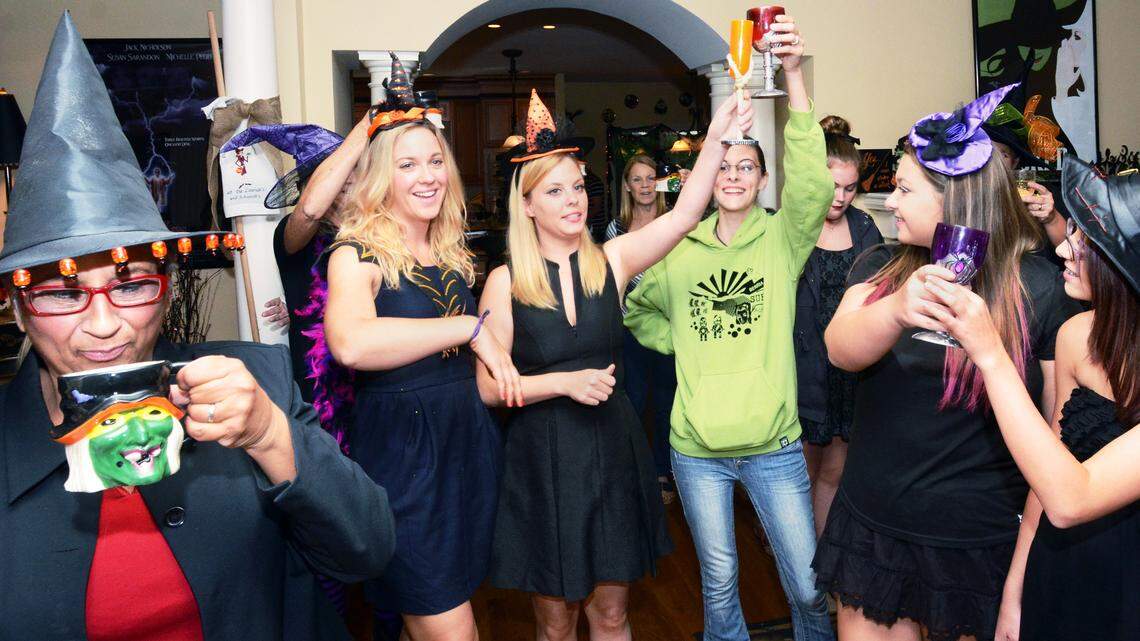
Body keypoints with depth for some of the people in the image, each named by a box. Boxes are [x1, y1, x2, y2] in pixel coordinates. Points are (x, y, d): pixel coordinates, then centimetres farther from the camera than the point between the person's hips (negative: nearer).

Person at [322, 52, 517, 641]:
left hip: (466, 440, 7)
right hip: (400, 451, -6)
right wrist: (470, 328, -26)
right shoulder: (359, 252, -10)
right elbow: (351, 343, -33)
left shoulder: (451, 253, 11)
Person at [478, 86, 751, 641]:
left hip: (613, 449, 2)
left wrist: (717, 137, -23)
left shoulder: (610, 261, 0)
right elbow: (490, 387, -6)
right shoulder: (505, 282, -6)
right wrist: (565, 382, -16)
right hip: (542, 456, -2)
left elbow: (683, 215, -13)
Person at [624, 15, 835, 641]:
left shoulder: (783, 237, -3)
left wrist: (794, 77, -30)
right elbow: (631, 304, 18)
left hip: (774, 446, -1)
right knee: (718, 582, 17)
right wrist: (678, 342, 4)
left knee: (809, 587, 9)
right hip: (697, 449, 2)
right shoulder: (680, 248, 3)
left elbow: (812, 185, -23)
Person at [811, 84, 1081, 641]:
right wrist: (897, 309, -40)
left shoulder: (1038, 287, -9)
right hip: (872, 530, 3)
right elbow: (840, 349, -20)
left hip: (982, 543, -2)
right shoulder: (879, 268, -1)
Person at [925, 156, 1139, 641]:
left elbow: (1069, 501, -32)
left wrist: (990, 355, -35)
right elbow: (1053, 465, 2)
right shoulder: (1078, 336, -10)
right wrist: (1015, 586, 7)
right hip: (1057, 579, 5)